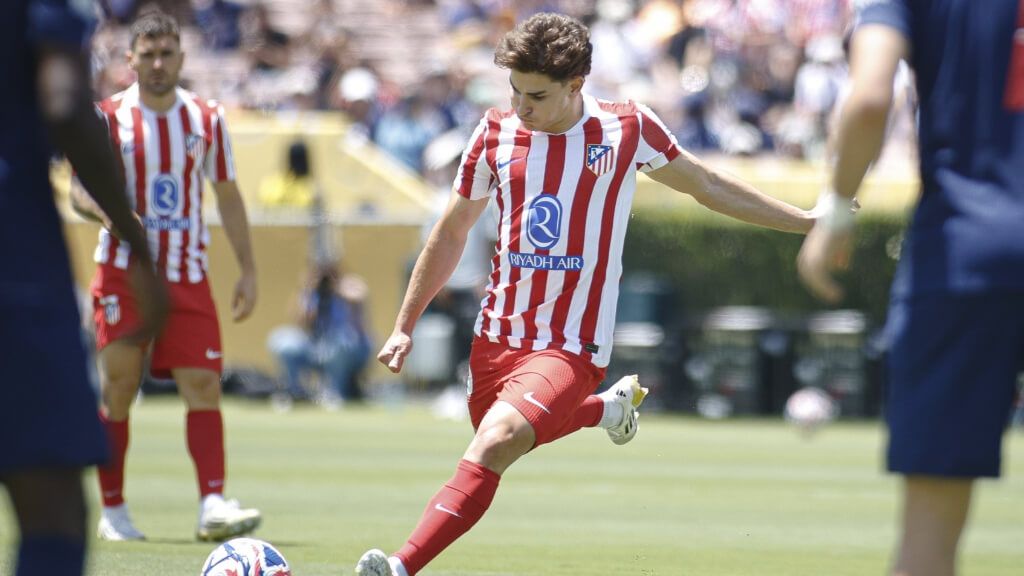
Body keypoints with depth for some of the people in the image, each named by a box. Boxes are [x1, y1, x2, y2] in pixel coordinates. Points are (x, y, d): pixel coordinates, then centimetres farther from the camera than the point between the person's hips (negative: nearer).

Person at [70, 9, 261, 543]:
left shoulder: (206, 119, 7)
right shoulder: (109, 117, -2)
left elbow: (228, 196, 14)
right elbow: (80, 191, -4)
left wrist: (247, 269, 9)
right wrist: (109, 210, -27)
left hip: (187, 274, 2)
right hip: (122, 273, -2)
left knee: (204, 385, -10)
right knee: (118, 388, 0)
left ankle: (213, 505, -17)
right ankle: (113, 512, 10)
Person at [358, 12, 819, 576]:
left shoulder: (627, 128, -5)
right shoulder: (497, 132, 1)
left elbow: (709, 186, 12)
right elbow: (450, 235, 14)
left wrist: (804, 220, 13)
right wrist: (404, 327, 15)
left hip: (571, 347, -5)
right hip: (497, 335, 5)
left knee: (493, 445, -27)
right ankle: (608, 406, 44)